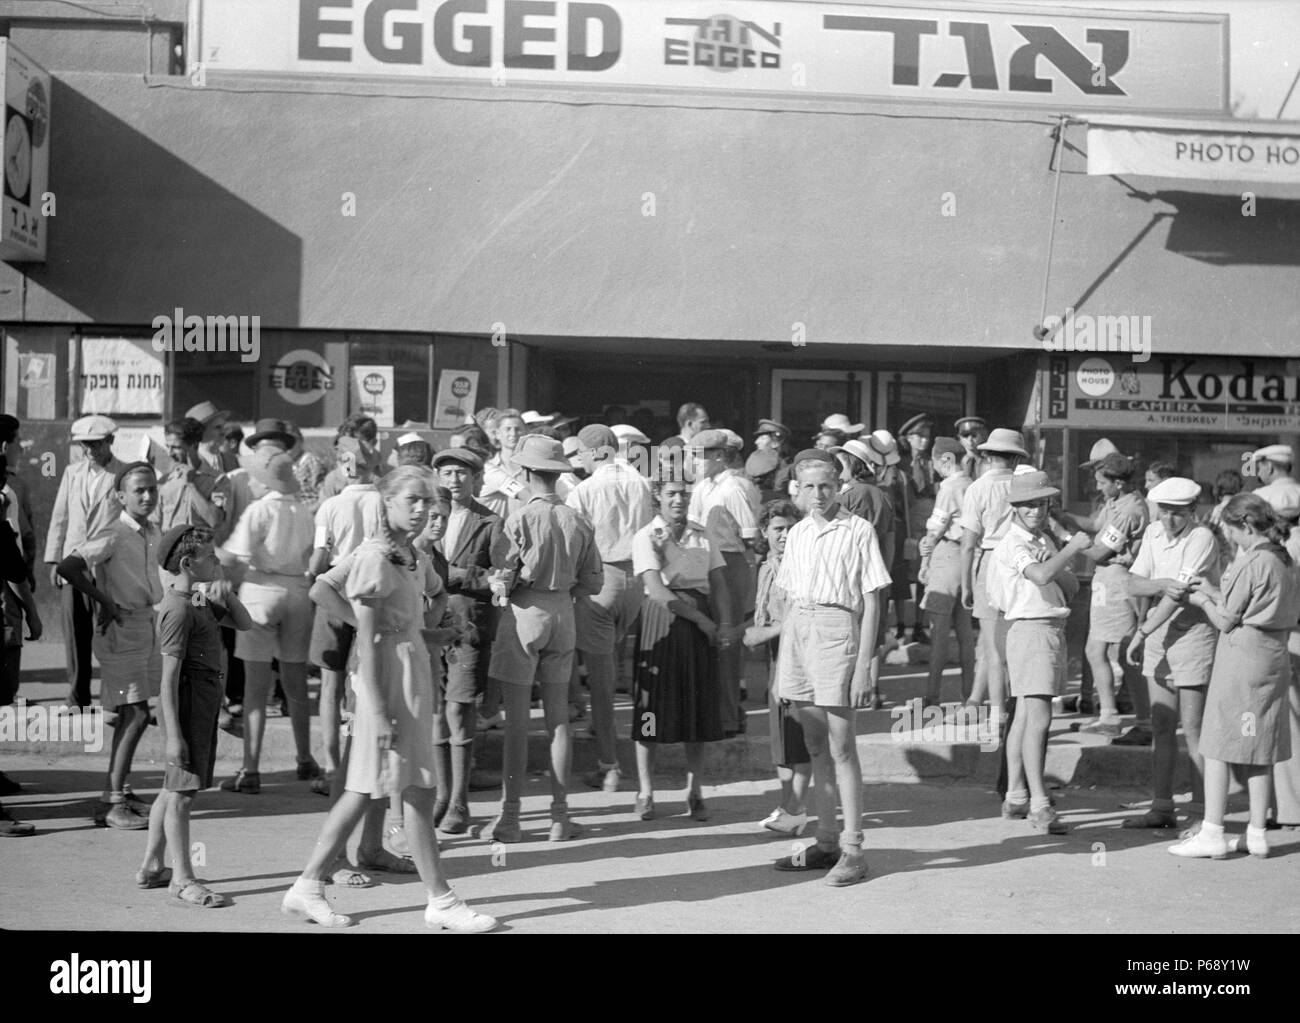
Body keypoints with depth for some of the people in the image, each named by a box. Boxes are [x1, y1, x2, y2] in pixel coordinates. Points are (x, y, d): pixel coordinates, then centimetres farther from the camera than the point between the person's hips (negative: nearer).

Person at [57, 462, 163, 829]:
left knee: (130, 714, 15)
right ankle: (111, 802, -9)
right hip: (121, 630, -8)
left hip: (147, 625, 8)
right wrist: (105, 602, -20)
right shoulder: (113, 536, -17)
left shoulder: (151, 532, 8)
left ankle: (120, 788, 27)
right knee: (136, 714, -11)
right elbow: (68, 567, -27)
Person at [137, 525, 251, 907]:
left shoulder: (199, 600, 13)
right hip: (189, 703, -10)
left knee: (173, 790, 17)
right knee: (182, 793, -4)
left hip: (205, 703, 10)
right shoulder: (178, 609, -17)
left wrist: (226, 595, 0)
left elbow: (243, 623, 20)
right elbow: (169, 677, -20)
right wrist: (173, 735, -21)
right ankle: (183, 879, 1)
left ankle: (152, 867, 27)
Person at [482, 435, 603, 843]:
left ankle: (510, 816, 4)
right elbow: (594, 582, 6)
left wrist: (496, 581, 8)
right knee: (558, 717, 10)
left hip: (524, 613, -4)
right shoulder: (579, 523, 1)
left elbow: (502, 580, -14)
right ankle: (560, 814, 14)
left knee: (516, 719, 1)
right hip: (562, 614, 4)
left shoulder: (520, 520, -13)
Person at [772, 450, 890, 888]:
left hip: (836, 627, -6)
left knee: (841, 746, -5)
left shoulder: (858, 531, -4)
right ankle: (825, 842, 20)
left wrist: (863, 664, -11)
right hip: (797, 629, 6)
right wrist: (780, 656, 14)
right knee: (816, 746, 12)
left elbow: (871, 601, -6)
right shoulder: (796, 534, 13)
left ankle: (852, 848, 1)